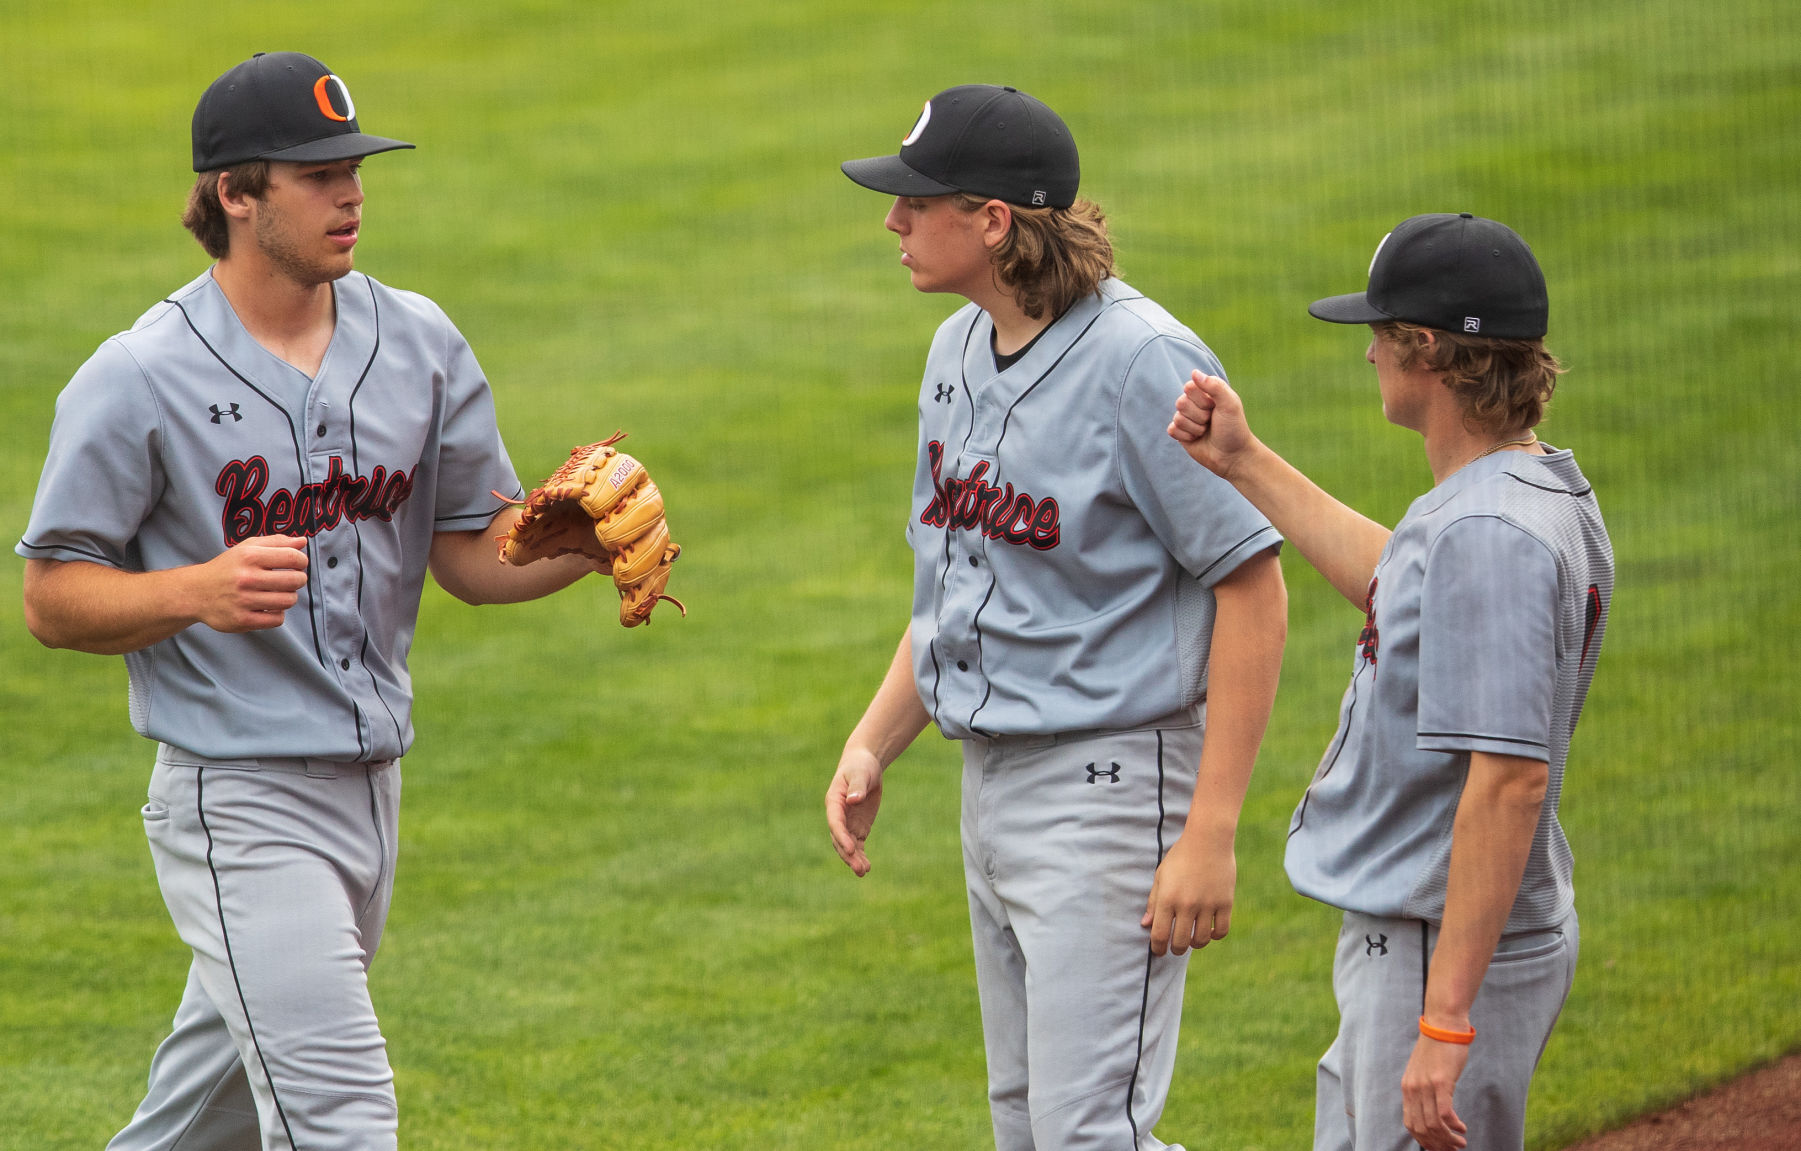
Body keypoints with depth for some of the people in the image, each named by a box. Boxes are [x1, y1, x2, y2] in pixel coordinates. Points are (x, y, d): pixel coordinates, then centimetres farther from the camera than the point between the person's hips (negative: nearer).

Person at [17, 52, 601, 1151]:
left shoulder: (418, 342, 6)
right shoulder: (139, 380, -11)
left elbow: (475, 551, 9)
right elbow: (51, 598, -7)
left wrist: (591, 540, -12)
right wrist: (200, 590, -26)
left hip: (372, 794, 7)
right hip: (238, 803, -7)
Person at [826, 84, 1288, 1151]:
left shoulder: (1142, 361, -17)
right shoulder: (960, 348, 10)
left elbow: (1254, 592, -18)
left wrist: (1211, 833, -21)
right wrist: (873, 743, 7)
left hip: (1107, 783, -9)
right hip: (991, 783, 9)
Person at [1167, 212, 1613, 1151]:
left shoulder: (1487, 533, -25)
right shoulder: (1549, 494, 8)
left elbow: (1509, 782, -30)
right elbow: (1402, 591, 30)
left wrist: (1444, 1025, -31)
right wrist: (1244, 464, 33)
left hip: (1452, 956, -11)